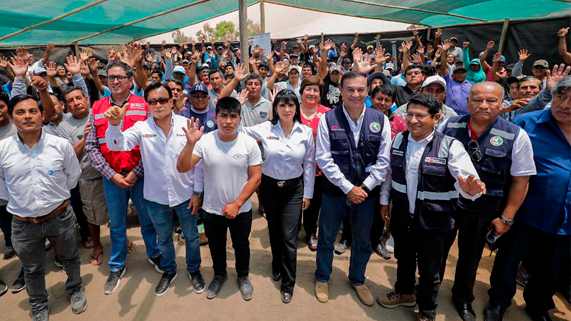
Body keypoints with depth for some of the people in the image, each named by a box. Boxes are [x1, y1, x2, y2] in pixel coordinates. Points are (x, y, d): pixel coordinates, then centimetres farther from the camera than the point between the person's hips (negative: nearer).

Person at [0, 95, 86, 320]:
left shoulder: (61, 145, -12)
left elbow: (72, 176, 3)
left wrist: (56, 196, 7)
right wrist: (19, 201, 5)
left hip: (60, 217, 0)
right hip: (23, 224, 1)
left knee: (70, 257, 23)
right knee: (32, 269, 21)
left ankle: (75, 289, 51)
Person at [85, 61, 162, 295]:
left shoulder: (143, 106, -4)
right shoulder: (97, 108, 2)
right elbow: (91, 146, 0)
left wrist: (136, 172, -12)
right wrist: (112, 175, -8)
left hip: (139, 174, -2)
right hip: (111, 177, 2)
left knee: (148, 218, 13)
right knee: (116, 223, 15)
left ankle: (154, 254, 37)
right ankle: (117, 267, 33)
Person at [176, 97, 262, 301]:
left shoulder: (250, 143, -15)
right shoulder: (204, 141, -15)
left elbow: (255, 178, -12)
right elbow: (182, 168, -19)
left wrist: (236, 204, -16)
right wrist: (190, 143, -35)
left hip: (241, 210, -1)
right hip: (212, 210, 1)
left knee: (241, 246, 21)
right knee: (216, 246, 23)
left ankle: (243, 276, 47)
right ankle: (219, 274, 51)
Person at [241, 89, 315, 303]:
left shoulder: (306, 132, -7)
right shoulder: (264, 129, -9)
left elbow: (309, 164, -2)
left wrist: (307, 193, 0)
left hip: (293, 189, -1)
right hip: (269, 186, 1)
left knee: (289, 236, -1)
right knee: (274, 231, 18)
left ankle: (288, 283, 18)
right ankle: (277, 266, 45)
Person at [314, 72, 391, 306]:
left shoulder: (380, 120, -3)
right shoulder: (328, 119, -8)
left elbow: (383, 160, -4)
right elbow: (324, 159, -11)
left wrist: (363, 187, -11)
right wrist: (348, 188, -15)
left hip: (366, 193, 2)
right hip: (335, 191, -1)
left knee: (363, 241, 19)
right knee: (326, 238, 15)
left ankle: (357, 279, 44)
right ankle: (322, 278, 41)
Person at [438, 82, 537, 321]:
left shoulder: (515, 136, -12)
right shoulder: (449, 126, -7)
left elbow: (520, 181, -7)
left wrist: (506, 218, -6)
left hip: (481, 212, -1)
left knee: (470, 257, 18)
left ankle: (463, 298, 44)